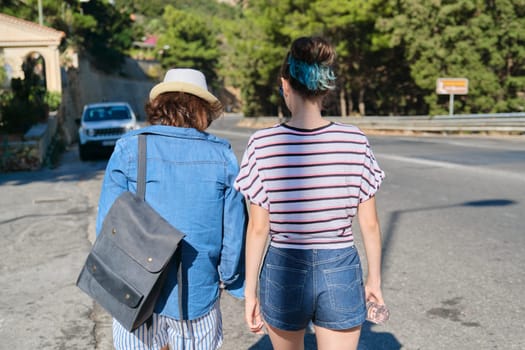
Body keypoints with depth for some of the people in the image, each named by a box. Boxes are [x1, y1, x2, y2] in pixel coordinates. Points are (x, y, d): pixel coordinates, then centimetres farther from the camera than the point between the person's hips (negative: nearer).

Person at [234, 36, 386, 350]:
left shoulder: (262, 143, -12)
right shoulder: (355, 141, -7)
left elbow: (258, 228, -9)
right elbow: (370, 223, -2)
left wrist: (250, 289, 2)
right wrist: (375, 279, 11)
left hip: (283, 272, 0)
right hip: (341, 273, 1)